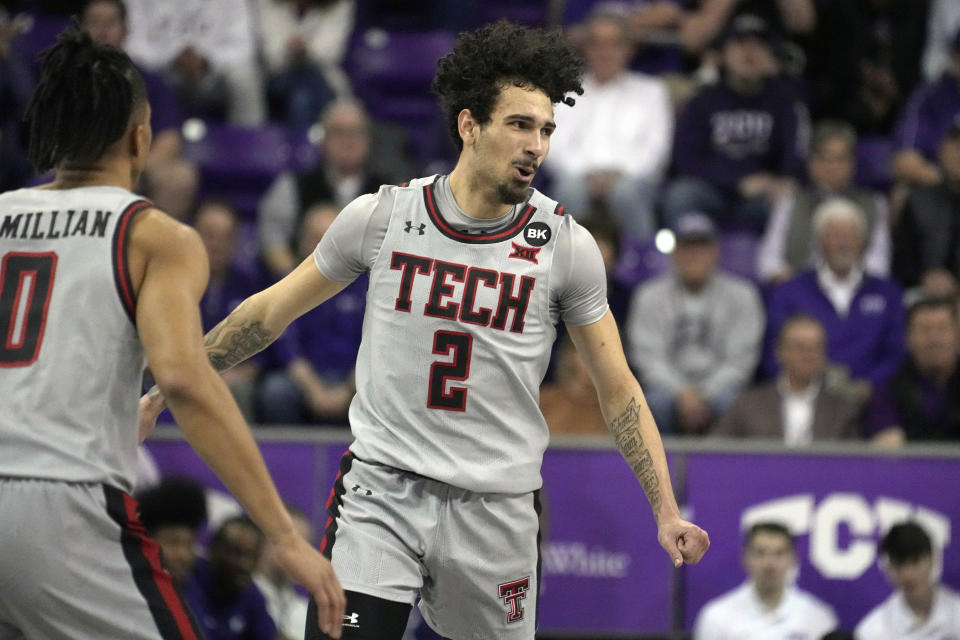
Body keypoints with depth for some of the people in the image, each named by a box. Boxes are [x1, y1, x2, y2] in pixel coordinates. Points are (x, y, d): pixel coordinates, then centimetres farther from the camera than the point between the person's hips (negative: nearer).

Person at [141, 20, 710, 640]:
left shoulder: (564, 245, -1)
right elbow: (272, 311, 11)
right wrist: (161, 391, 12)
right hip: (380, 491, -1)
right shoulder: (381, 216, -1)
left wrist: (666, 511, -1)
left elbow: (618, 388, 6)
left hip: (496, 509, 1)